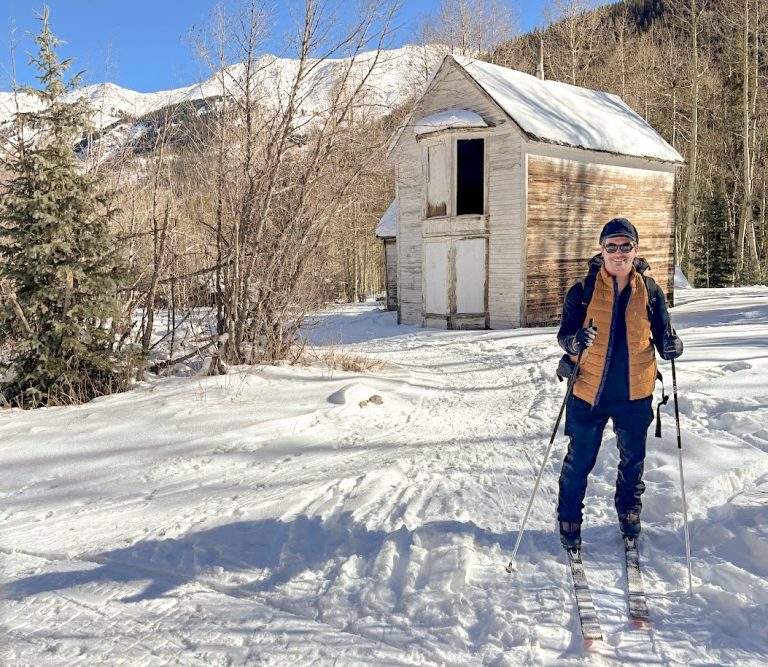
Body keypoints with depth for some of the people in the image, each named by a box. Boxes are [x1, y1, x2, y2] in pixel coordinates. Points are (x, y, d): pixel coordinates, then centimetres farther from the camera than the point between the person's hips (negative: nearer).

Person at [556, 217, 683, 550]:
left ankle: (629, 511, 43)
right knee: (579, 460, 7)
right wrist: (576, 342, -28)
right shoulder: (582, 291, -7)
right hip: (589, 391, -2)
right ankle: (569, 518, 28)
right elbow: (564, 335, -6)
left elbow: (663, 335, 6)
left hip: (635, 392, 2)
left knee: (633, 458, 19)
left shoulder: (650, 291, 0)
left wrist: (671, 346, -17)